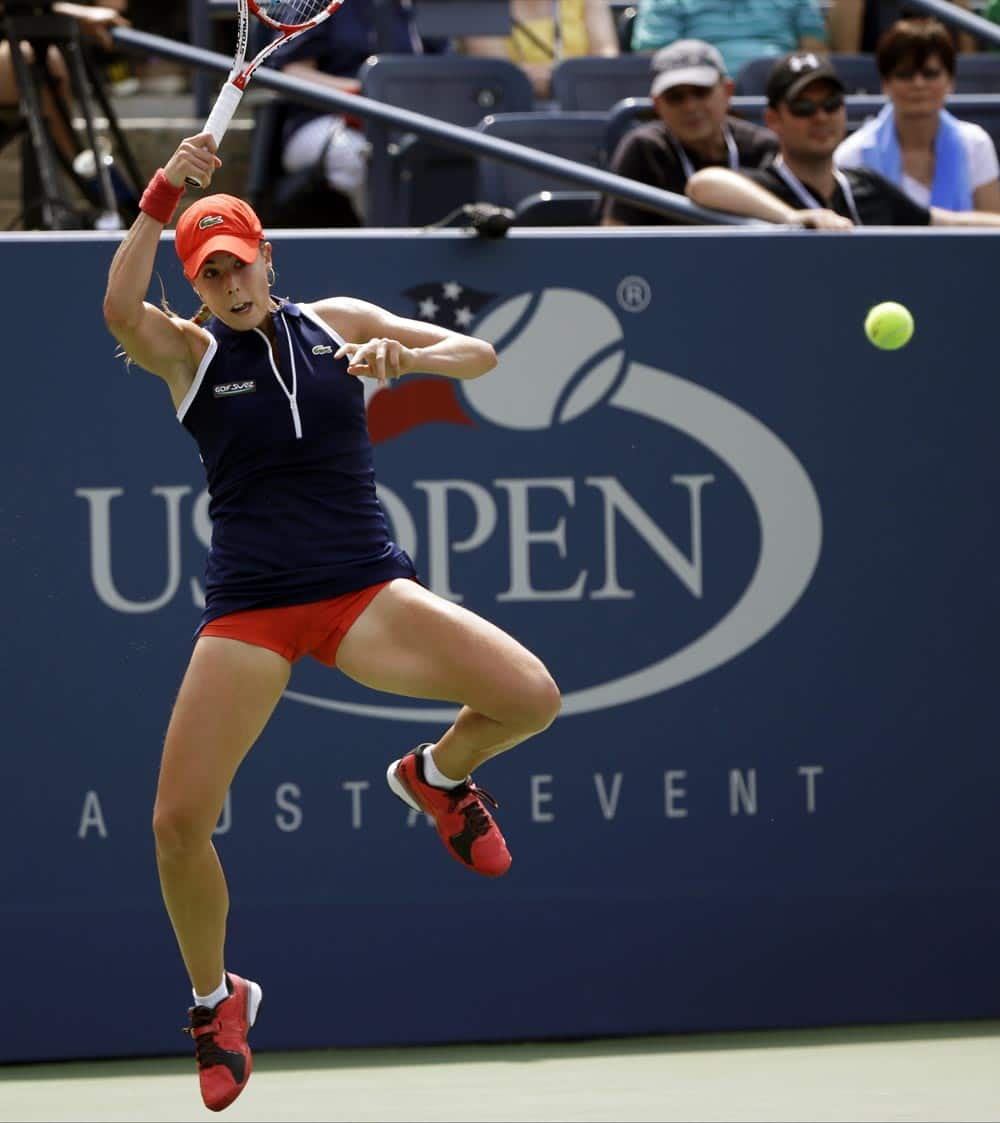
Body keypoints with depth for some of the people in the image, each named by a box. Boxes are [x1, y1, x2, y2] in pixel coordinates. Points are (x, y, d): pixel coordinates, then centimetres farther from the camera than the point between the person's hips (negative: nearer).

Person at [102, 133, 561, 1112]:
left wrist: (404, 354, -14)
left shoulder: (336, 323, 8)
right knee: (178, 821, -10)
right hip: (249, 615, -1)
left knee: (530, 697, -20)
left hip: (365, 591, 1)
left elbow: (479, 353, 7)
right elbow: (119, 306, -21)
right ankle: (214, 999, 17)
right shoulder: (187, 352, 1)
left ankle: (439, 775, 15)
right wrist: (163, 196, -32)